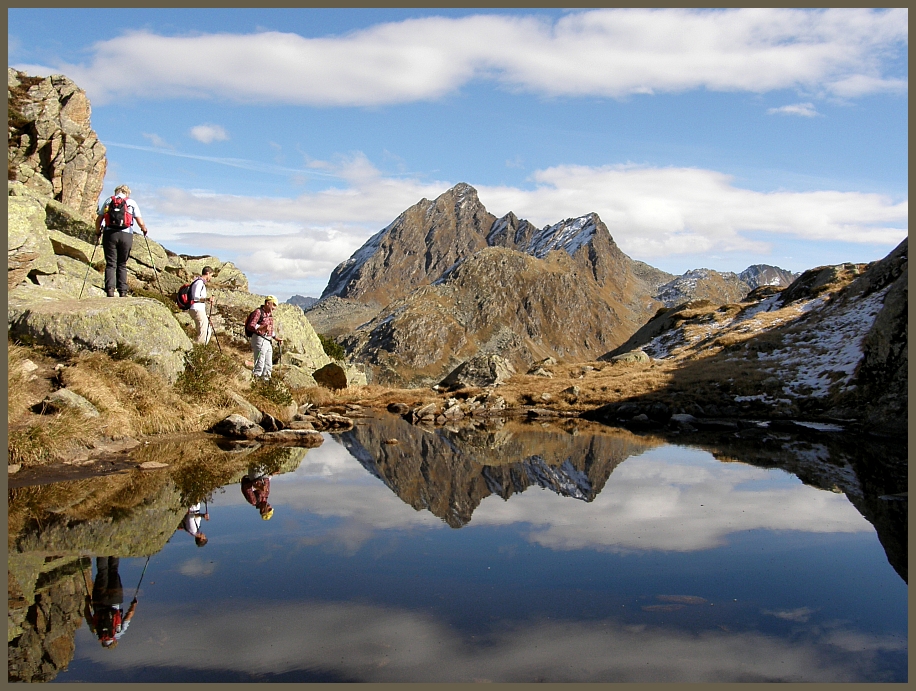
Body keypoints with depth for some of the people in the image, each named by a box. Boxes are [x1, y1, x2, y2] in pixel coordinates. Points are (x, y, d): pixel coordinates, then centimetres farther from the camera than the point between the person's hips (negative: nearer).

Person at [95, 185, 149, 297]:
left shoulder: (108, 201, 13)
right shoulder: (131, 202, 9)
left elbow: (98, 220, 11)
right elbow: (140, 222, 3)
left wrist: (98, 232, 26)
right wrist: (144, 230, 23)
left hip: (110, 234, 0)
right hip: (126, 235, 0)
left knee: (111, 264, 2)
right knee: (122, 264, 8)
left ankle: (110, 289, -13)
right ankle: (123, 291, 0)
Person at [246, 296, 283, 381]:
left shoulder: (270, 314, 18)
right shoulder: (258, 312, -10)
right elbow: (250, 326, -20)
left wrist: (276, 338, 19)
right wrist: (262, 327, -33)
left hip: (268, 341, 9)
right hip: (260, 340, -9)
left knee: (268, 366, 11)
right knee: (259, 365, -12)